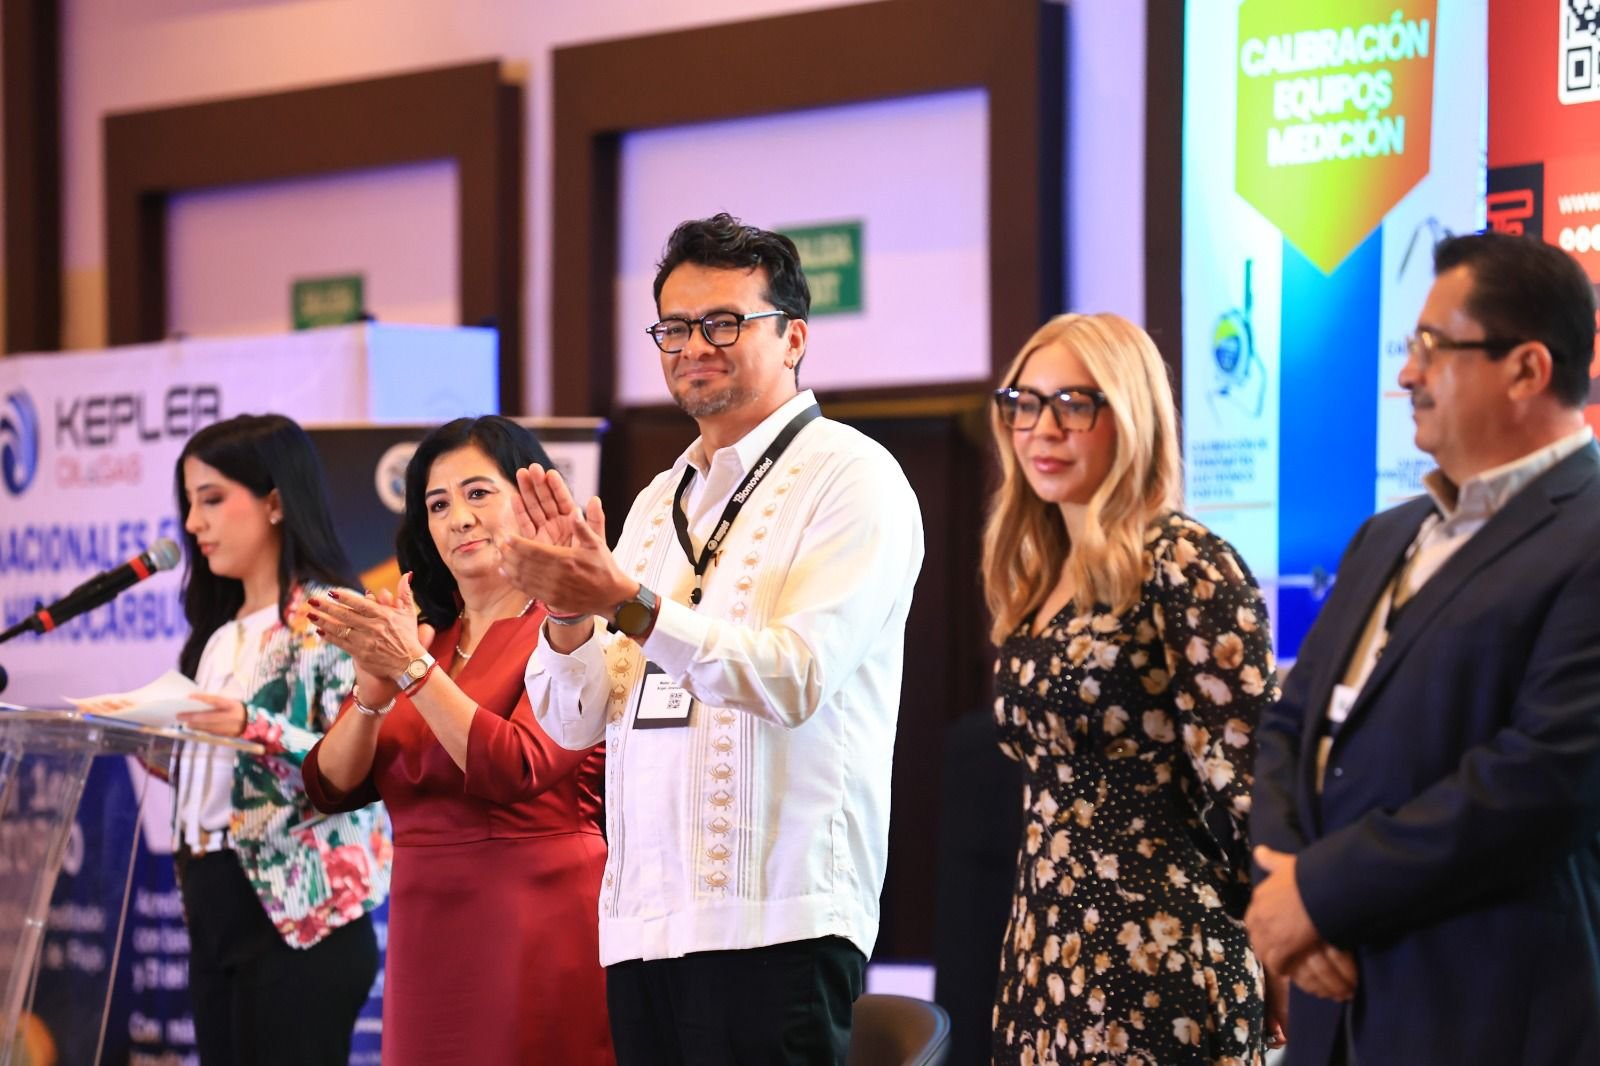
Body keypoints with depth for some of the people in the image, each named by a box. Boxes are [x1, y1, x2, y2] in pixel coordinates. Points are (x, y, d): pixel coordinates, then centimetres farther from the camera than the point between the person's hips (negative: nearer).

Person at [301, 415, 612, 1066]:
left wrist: (414, 670, -17)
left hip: (534, 930, -6)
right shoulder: (420, 637, 13)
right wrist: (374, 687, -10)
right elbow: (332, 788, 7)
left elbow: (517, 770, -18)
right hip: (425, 932, 6)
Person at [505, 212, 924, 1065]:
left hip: (774, 924, -6)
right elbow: (576, 718, 14)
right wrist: (569, 608, -5)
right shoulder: (657, 503, 18)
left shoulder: (849, 477, -3)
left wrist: (630, 604, -23)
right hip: (640, 920, 6)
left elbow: (798, 677, -16)